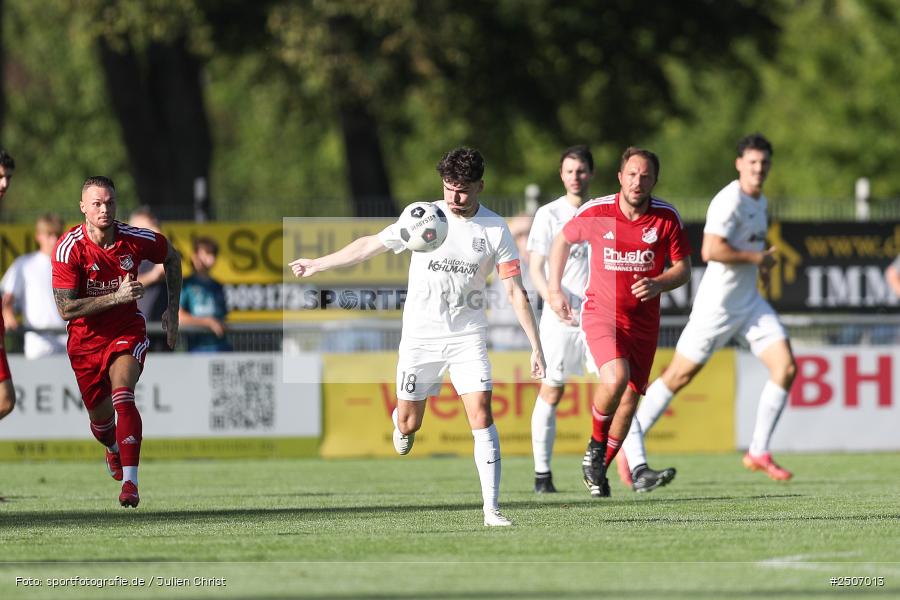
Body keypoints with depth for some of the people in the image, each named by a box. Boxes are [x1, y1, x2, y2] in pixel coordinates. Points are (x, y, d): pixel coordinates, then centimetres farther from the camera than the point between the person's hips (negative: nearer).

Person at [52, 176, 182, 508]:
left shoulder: (136, 240, -12)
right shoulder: (69, 248, -19)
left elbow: (172, 257, 10)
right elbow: (65, 308, -23)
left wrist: (172, 310, 8)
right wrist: (116, 297, -30)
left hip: (127, 331, -1)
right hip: (85, 339, 1)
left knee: (122, 395, -27)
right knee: (101, 418, 11)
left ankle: (129, 481, -30)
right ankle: (114, 449, 49)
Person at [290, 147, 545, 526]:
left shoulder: (495, 229, -5)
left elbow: (516, 291, -5)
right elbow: (371, 245, 7)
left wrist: (536, 346, -11)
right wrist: (317, 265, 13)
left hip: (467, 338, -1)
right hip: (420, 336, 1)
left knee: (481, 415, -16)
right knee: (408, 425, 3)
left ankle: (491, 510, -14)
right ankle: (401, 422, 44)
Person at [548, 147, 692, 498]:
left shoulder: (667, 218, -5)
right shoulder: (595, 212, -8)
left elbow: (683, 269, 2)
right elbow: (563, 241, 11)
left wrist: (658, 284, -19)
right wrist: (555, 290, 9)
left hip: (644, 321, 3)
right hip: (600, 312, -3)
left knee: (629, 399, 4)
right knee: (615, 378, -27)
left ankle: (598, 469, 25)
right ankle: (596, 444, -1)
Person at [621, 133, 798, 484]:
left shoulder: (760, 202, 11)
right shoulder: (729, 201, -19)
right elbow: (710, 251, -30)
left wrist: (760, 265, 11)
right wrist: (756, 258, -21)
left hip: (749, 303, 8)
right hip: (717, 305, -8)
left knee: (786, 367, -6)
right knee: (679, 376, 1)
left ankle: (759, 452, 2)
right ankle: (631, 442, 17)